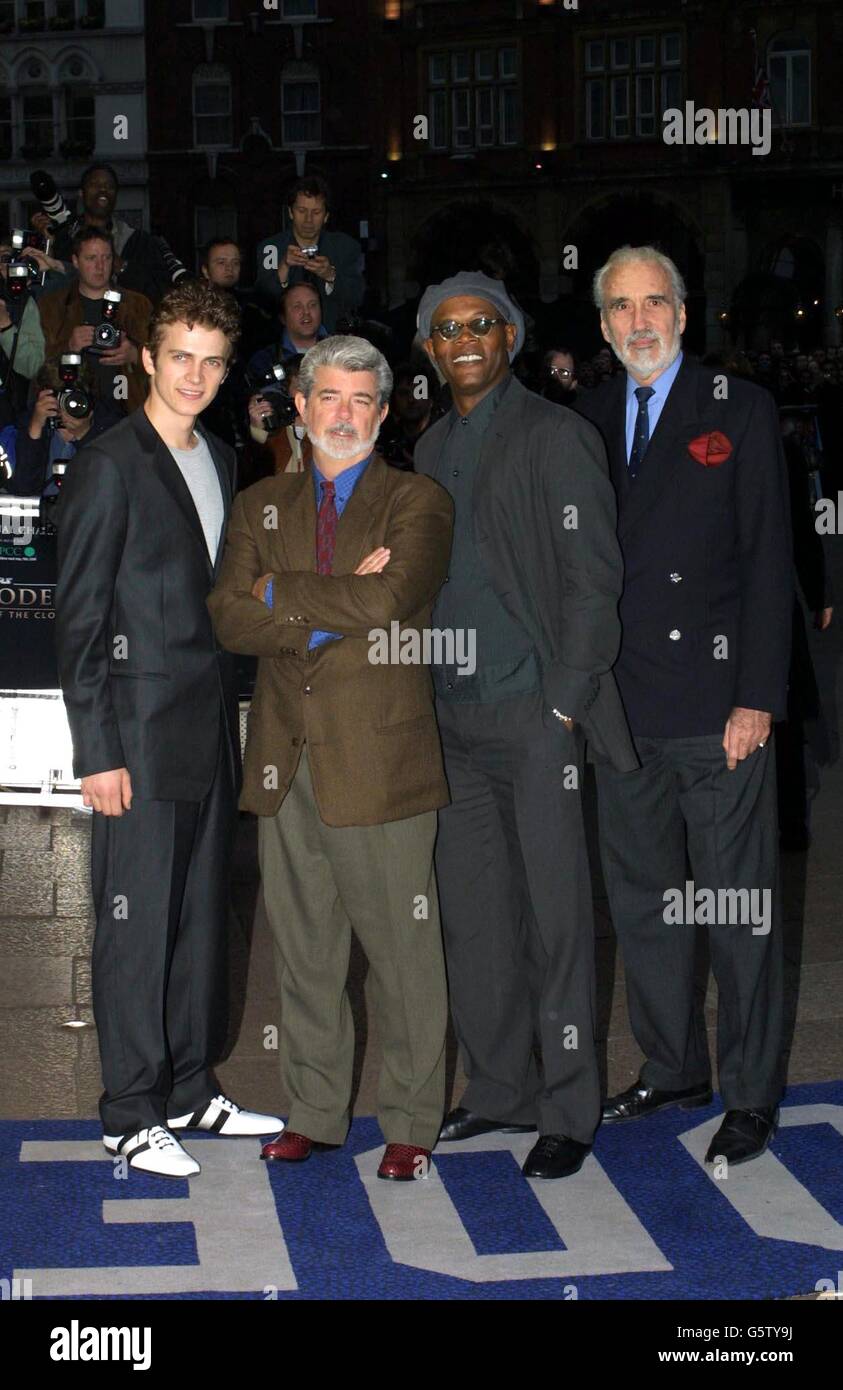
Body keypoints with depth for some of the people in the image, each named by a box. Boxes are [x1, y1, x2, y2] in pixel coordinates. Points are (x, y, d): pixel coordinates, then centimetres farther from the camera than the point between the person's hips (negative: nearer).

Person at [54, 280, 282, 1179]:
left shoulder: (221, 463, 13)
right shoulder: (109, 467, -8)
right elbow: (78, 618, -11)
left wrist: (230, 716, 11)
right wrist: (97, 750, -15)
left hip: (210, 726, 7)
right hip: (141, 734, -7)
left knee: (202, 916, 13)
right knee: (137, 923, -1)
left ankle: (190, 1090, 25)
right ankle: (132, 1115, 10)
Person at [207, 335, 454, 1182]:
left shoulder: (416, 503, 3)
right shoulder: (259, 507, 15)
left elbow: (389, 602, -15)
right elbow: (231, 619, 0)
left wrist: (281, 592, -6)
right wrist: (338, 605, -11)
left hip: (381, 757, -4)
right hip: (286, 758, 4)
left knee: (401, 946, 0)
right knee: (302, 947, 10)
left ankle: (411, 1123, 12)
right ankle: (313, 1112, 23)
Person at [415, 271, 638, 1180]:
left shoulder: (554, 436, -5)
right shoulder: (431, 449, 16)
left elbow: (592, 578, -9)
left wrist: (565, 706, -13)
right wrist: (424, 701, 10)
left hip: (536, 717, -7)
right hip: (456, 720, 7)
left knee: (555, 916, -2)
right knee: (472, 911, 10)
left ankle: (568, 1112, 7)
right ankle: (500, 1089, 22)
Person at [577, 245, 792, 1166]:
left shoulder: (740, 410, 0)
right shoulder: (589, 421, 11)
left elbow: (767, 560, -5)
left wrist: (758, 698, -11)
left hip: (715, 703, -4)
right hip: (621, 704, 5)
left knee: (737, 907, 1)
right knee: (641, 900, 13)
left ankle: (751, 1095, 13)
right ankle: (672, 1070, 28)